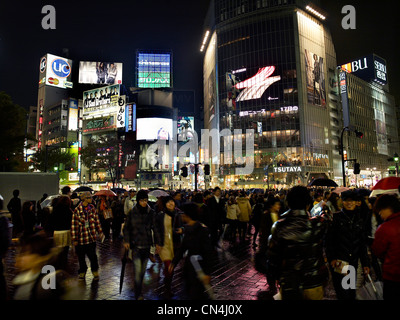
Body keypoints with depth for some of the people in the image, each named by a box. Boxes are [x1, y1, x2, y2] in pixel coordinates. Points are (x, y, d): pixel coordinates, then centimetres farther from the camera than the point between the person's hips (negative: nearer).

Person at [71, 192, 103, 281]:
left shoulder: (92, 208, 2)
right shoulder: (77, 210, -10)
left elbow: (97, 221, 11)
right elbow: (74, 225, -9)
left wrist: (100, 232, 11)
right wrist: (74, 239, -8)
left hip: (91, 237, 2)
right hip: (81, 238, -2)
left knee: (93, 256, 4)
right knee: (81, 257, 12)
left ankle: (95, 272, 24)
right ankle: (82, 272, 33)